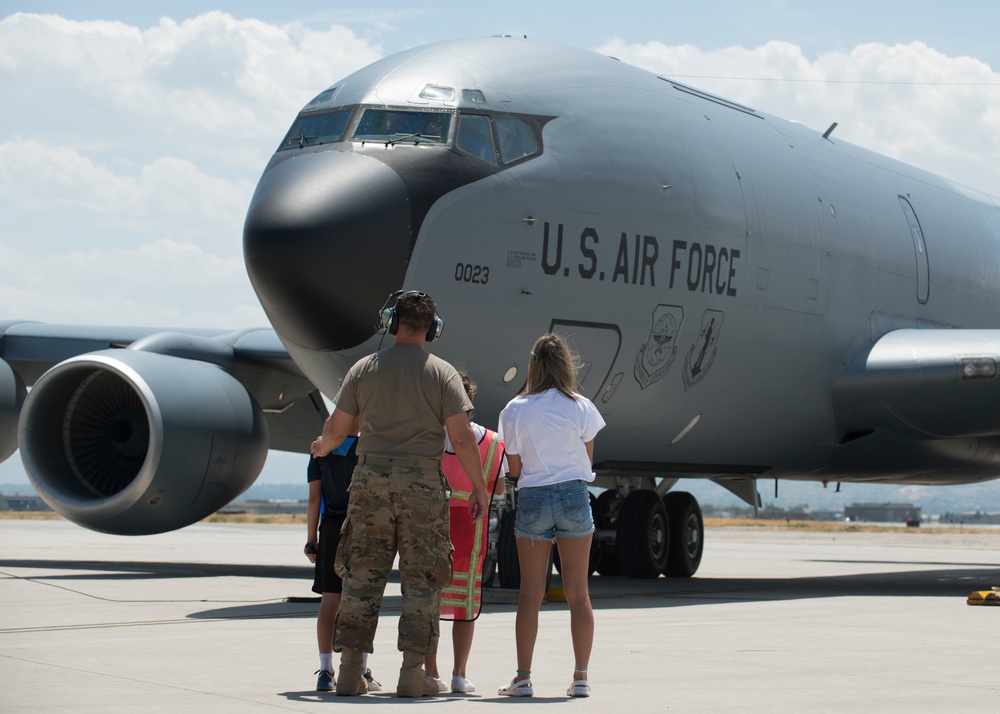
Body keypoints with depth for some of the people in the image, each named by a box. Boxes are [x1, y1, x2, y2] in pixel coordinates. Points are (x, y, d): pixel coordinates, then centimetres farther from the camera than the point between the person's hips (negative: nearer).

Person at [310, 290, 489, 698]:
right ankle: (412, 671, 0)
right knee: (421, 578, 3)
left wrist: (322, 447, 33)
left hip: (370, 479, 2)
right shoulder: (441, 372, -2)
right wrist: (478, 487, 2)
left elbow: (337, 428, 10)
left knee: (362, 574, 7)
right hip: (422, 481, -2)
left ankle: (350, 669, 7)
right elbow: (462, 438, -8)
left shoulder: (363, 369, 5)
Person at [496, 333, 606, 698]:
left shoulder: (514, 410, -1)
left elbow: (514, 468, 3)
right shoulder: (580, 407, -2)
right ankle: (581, 677, 3)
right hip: (573, 495, 0)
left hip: (532, 499, 0)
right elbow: (588, 461, 5)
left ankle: (523, 678, 1)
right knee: (578, 592, 4)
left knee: (530, 593, 4)